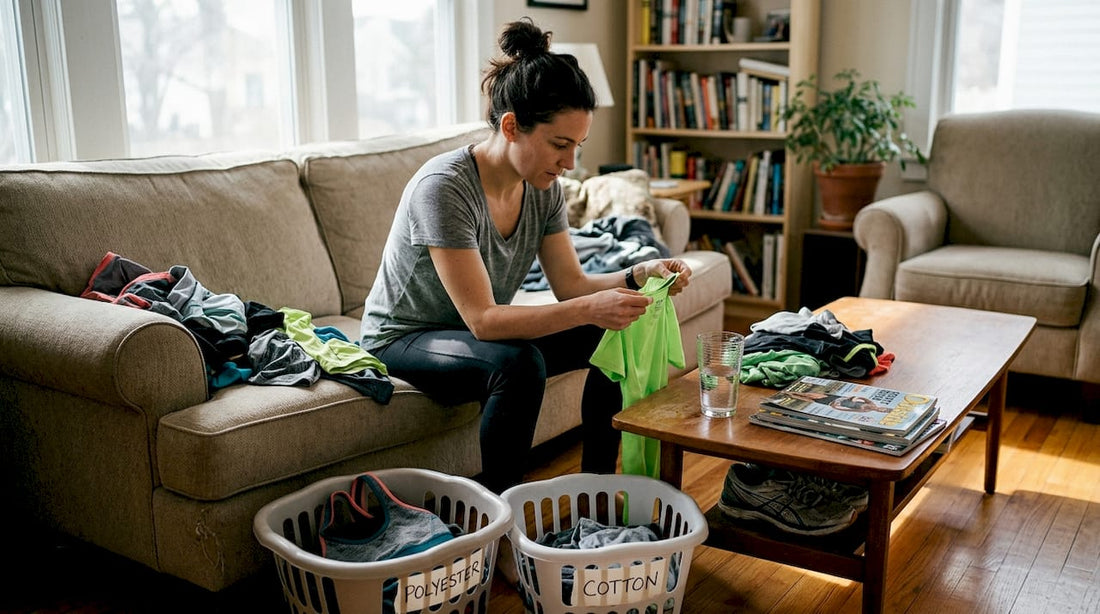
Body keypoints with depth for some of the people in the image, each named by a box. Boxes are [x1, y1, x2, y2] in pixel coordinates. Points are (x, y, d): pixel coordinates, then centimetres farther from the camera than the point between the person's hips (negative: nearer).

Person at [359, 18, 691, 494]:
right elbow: (482, 319, -34)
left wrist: (638, 275, -21)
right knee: (519, 363, -35)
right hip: (405, 340, -7)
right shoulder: (444, 186, -30)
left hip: (481, 331, 7)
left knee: (612, 336, -9)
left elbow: (570, 284, -3)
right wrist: (590, 308, -42)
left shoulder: (543, 187, -8)